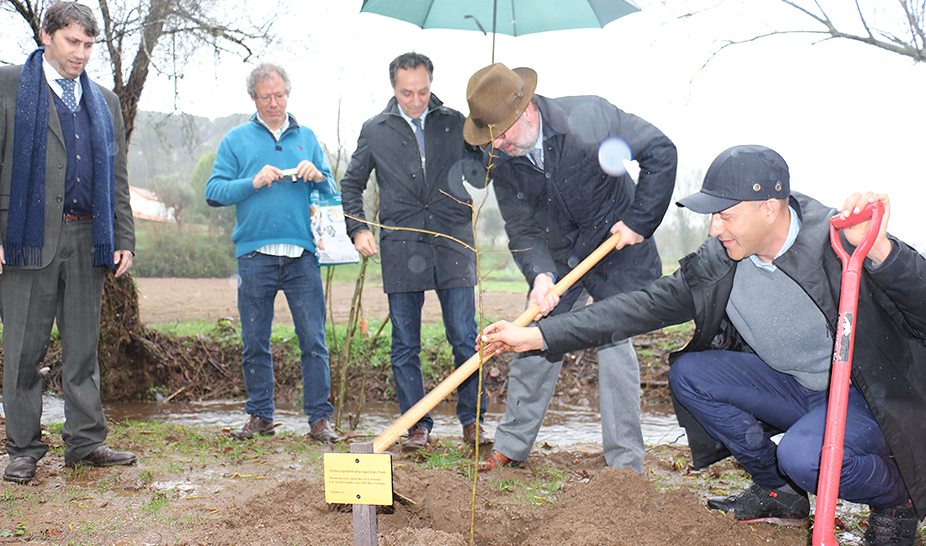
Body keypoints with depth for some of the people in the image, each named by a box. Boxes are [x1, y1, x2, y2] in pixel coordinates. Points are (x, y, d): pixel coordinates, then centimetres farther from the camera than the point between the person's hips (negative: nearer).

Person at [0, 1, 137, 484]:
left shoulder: (104, 102, 18)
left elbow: (116, 177, 18)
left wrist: (124, 239, 9)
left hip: (87, 238, 4)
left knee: (83, 345, 8)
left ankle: (85, 441, 16)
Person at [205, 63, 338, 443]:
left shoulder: (306, 138, 17)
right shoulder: (237, 140, 11)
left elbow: (331, 193, 16)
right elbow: (214, 193, 2)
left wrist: (317, 176, -5)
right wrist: (253, 182, -12)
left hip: (302, 256, 1)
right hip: (255, 255, 0)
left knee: (313, 340, -4)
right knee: (255, 342, 5)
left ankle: (319, 418, 3)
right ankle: (259, 415, 17)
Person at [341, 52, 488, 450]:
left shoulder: (455, 123, 10)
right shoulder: (375, 130, 10)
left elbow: (481, 172, 17)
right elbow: (352, 184, 18)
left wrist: (472, 172, -7)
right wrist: (358, 229, 3)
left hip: (453, 244, 0)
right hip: (401, 248, 1)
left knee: (465, 339, -2)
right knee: (405, 346, 5)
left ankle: (472, 420, 12)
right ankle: (417, 424, 16)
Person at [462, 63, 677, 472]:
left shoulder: (588, 117, -25)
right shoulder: (503, 161, -11)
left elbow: (660, 152, -20)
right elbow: (522, 228, -8)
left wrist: (640, 220, -20)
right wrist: (539, 274, -27)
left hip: (616, 248, -4)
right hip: (558, 258, 5)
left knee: (613, 342, -10)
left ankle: (626, 462, 1)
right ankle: (510, 446, 20)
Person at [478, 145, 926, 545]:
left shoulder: (838, 243, -26)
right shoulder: (720, 261, -9)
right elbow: (646, 306, -8)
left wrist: (878, 250, -54)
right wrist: (536, 336, -12)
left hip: (869, 397, -6)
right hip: (792, 388, 6)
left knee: (805, 455, -34)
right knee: (687, 373, -8)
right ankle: (777, 492, 8)